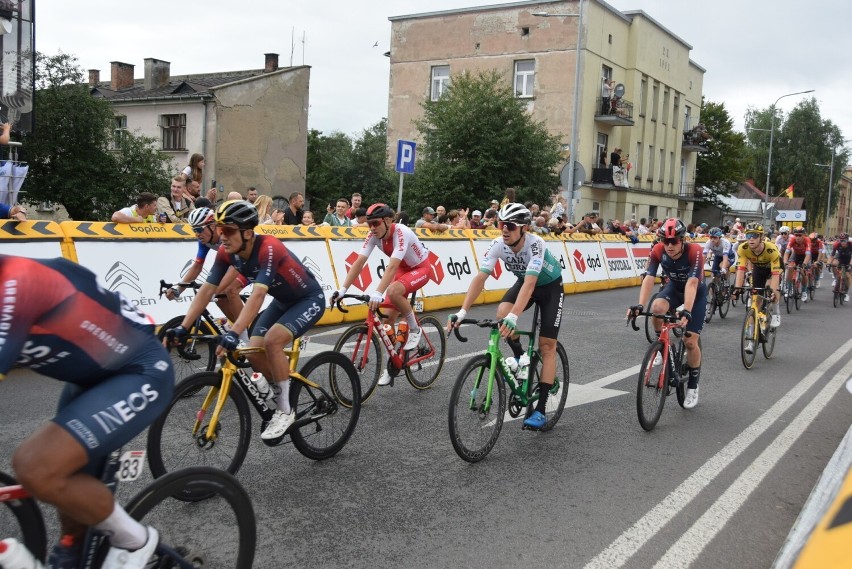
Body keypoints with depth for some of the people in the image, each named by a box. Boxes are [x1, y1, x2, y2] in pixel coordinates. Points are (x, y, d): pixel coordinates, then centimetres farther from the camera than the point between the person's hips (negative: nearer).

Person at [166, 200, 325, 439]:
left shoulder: (268, 248, -34)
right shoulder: (226, 252, -13)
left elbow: (258, 295, -44)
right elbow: (207, 290, -11)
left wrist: (234, 333, -54)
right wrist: (183, 327, -17)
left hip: (309, 299, -7)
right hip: (282, 301, 7)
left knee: (272, 341, -27)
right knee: (254, 353, -7)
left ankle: (285, 410, -10)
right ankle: (283, 396, 19)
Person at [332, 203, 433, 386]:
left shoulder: (401, 233, -33)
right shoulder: (374, 235, -15)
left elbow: (392, 266, -44)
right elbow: (359, 262, -20)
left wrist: (378, 293, -55)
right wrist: (342, 289, -29)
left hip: (421, 268, -7)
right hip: (403, 269, 7)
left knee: (393, 291, -35)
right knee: (389, 318, -2)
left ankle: (414, 330, -11)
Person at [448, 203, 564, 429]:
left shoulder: (535, 244, -37)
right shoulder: (498, 245, -23)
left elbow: (529, 284, -47)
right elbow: (480, 278, -28)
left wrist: (514, 318, -59)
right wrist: (462, 312, -39)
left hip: (550, 286, -4)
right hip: (524, 282, 4)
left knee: (547, 346, -9)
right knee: (502, 313, -27)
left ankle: (541, 410, -6)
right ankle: (520, 357, 2)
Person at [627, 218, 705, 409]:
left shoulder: (694, 251, -33)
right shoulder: (658, 251, -24)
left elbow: (692, 283, -43)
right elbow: (649, 279, -30)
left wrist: (686, 311, -55)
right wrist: (639, 305, -44)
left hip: (696, 293, -3)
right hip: (673, 287, 3)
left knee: (690, 341, -10)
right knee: (657, 307, -33)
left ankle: (693, 386, 12)